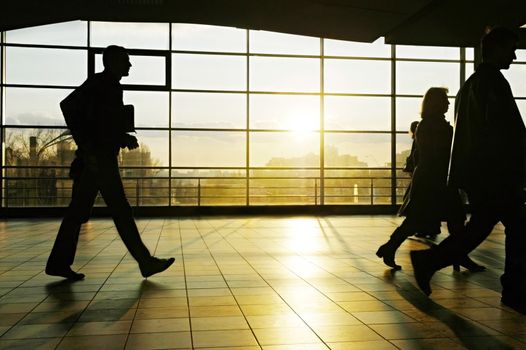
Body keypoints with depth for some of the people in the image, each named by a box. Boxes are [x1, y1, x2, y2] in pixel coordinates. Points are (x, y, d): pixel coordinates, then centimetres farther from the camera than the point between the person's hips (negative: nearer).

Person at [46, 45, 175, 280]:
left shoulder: (111, 87, 21)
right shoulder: (99, 83, -7)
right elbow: (68, 105, -20)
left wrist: (125, 138, 9)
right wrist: (86, 147, -22)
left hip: (100, 159, 10)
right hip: (98, 159, -10)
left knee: (78, 212, 9)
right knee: (121, 212, -7)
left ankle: (58, 263, 13)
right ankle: (146, 262, -2)